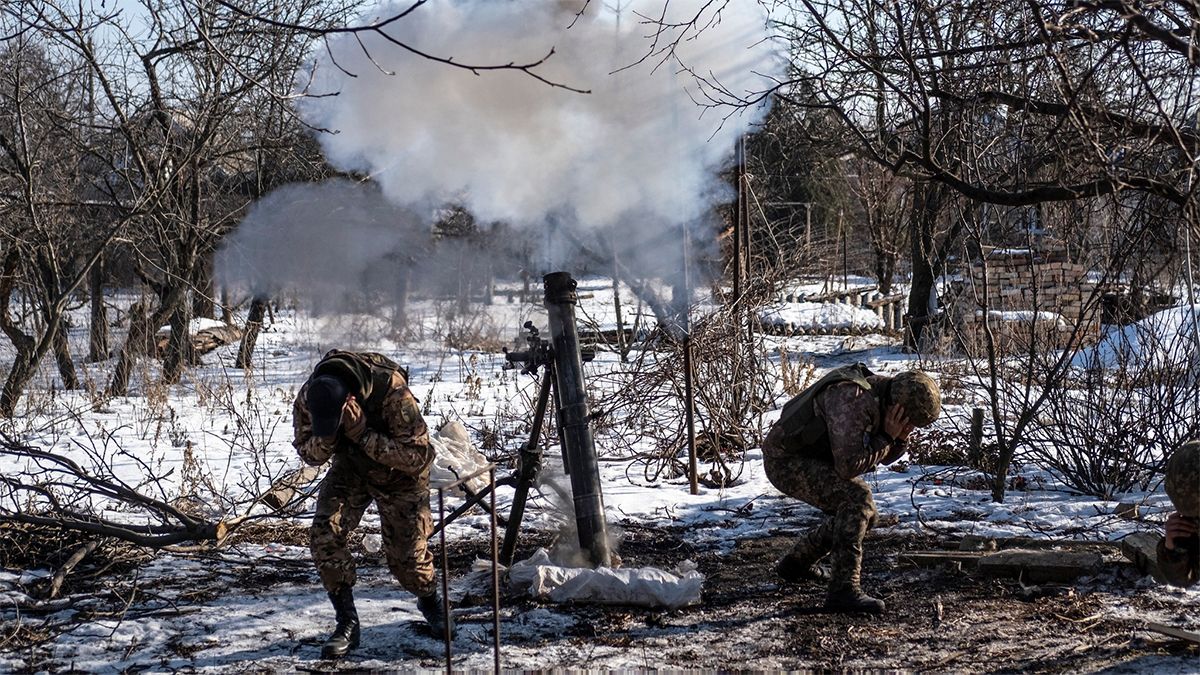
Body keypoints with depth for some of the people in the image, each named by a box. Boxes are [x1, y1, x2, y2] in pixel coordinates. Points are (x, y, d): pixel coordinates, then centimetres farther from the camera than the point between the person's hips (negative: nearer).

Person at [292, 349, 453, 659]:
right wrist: (328, 436, -35)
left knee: (406, 552, -1)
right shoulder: (307, 399, -26)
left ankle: (430, 603, 33)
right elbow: (309, 454, -11)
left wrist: (363, 433, -44)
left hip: (399, 476, -3)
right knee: (323, 535, -17)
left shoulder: (392, 392, -39)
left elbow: (419, 456, -35)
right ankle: (347, 622, -3)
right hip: (350, 469, 3)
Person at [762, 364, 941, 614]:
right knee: (857, 498, -24)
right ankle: (844, 590, -22)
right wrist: (886, 437, -23)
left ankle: (796, 563, 31)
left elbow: (885, 457, 9)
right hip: (785, 460, -10)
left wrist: (899, 438, -12)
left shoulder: (883, 396, -2)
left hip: (810, 459, 10)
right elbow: (848, 466, -31)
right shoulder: (854, 400, -31)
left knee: (863, 515, 13)